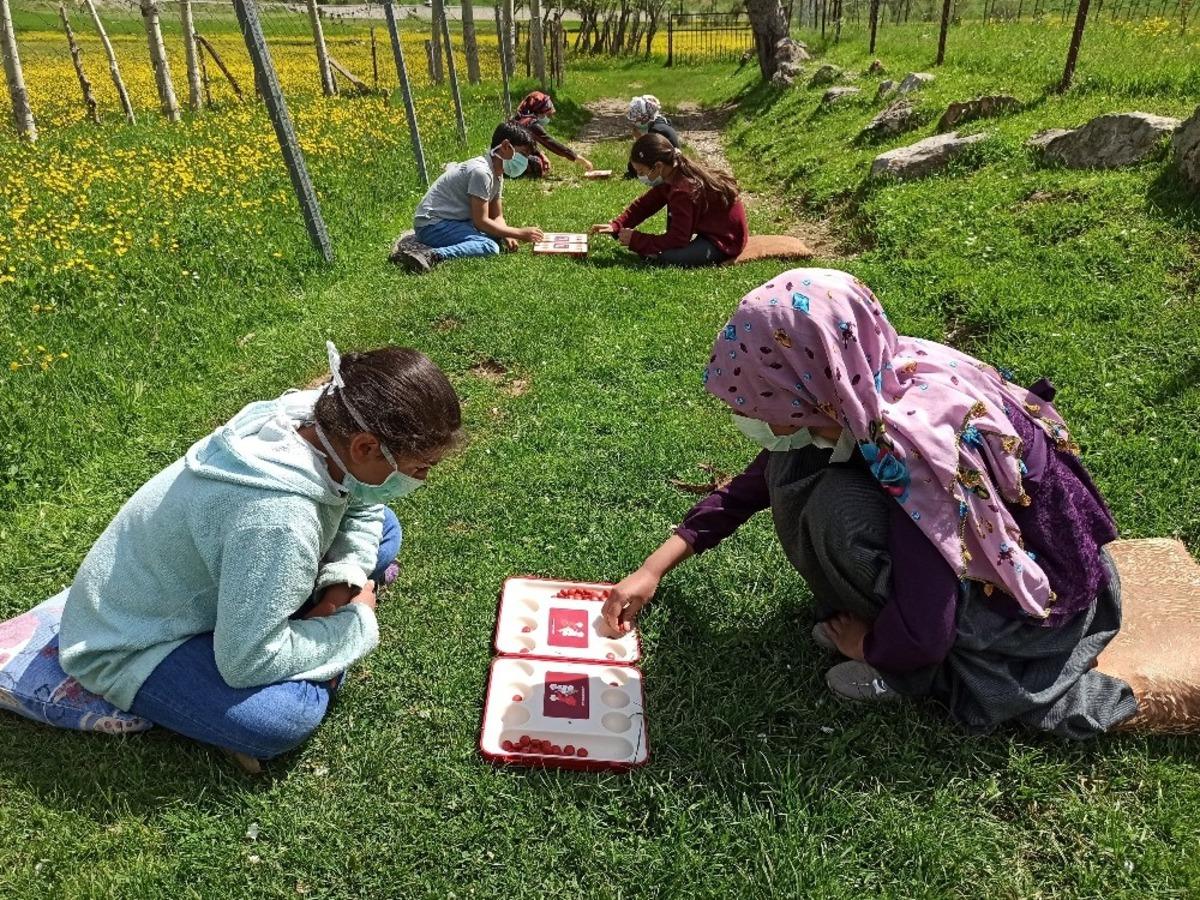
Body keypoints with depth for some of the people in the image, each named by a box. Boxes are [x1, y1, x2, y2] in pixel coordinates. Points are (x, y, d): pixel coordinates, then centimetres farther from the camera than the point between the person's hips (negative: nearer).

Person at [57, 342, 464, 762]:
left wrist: (342, 583, -13)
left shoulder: (317, 421, -17)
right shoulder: (277, 517, -40)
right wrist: (355, 624, -21)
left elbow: (362, 507, 4)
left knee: (383, 528, 2)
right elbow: (246, 662, -34)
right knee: (287, 717, -34)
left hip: (208, 591, 8)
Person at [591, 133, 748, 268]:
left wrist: (635, 240, -19)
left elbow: (677, 239, -27)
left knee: (667, 257, -25)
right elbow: (645, 203, 5)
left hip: (726, 239, -9)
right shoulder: (674, 173, -1)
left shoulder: (683, 191, -29)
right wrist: (615, 226, -5)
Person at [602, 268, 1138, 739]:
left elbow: (924, 635, -33)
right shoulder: (866, 383, -13)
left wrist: (868, 646, -9)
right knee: (793, 461, -4)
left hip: (1039, 592, -7)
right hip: (979, 538, 7)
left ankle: (908, 671, -4)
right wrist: (654, 568, -3)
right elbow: (759, 481, -1)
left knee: (839, 510, -27)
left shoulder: (915, 446, -36)